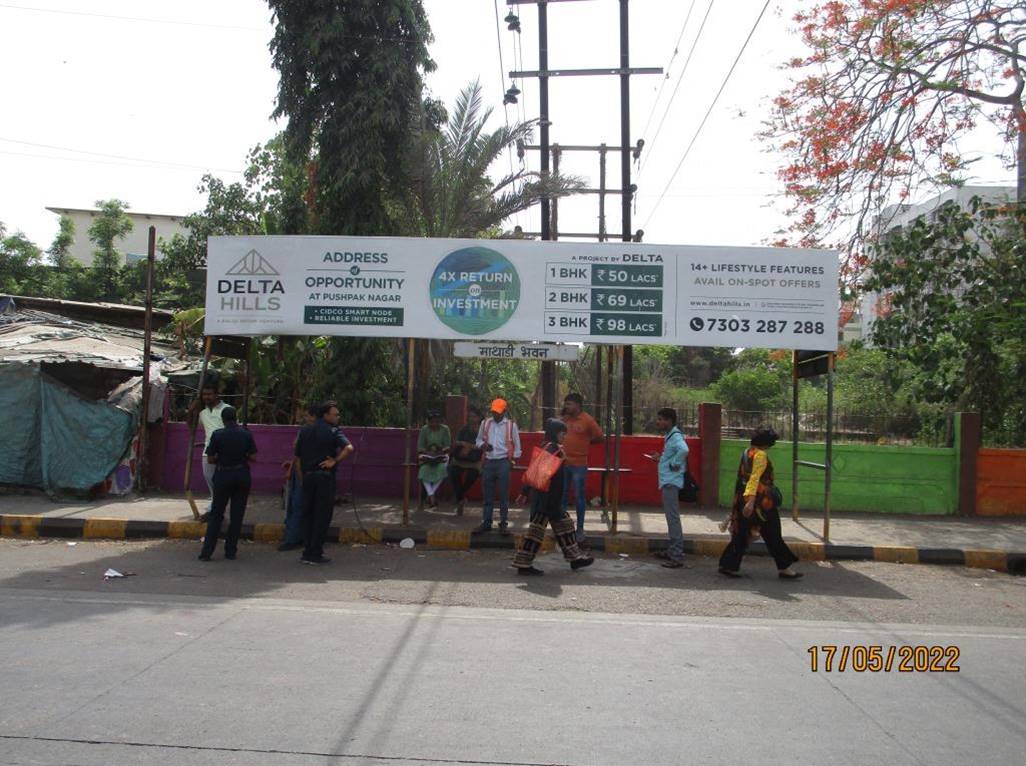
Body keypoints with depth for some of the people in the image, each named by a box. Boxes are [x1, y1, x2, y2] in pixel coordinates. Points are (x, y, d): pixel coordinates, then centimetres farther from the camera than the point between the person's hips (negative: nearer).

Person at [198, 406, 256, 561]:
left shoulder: (217, 435, -8)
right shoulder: (246, 435, -2)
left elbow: (210, 459, -6)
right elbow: (252, 457, 0)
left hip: (223, 475, -1)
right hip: (242, 475, 2)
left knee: (216, 515, 7)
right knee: (237, 515, 8)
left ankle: (206, 552, 5)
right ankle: (231, 551, 10)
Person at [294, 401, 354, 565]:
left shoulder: (305, 431, 10)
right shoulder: (332, 431, -6)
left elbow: (297, 455, 12)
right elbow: (349, 448, -21)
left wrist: (302, 475, 17)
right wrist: (334, 461, -11)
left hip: (308, 476, 5)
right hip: (325, 477, -5)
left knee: (308, 514, 14)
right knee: (322, 515, 1)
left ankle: (309, 550, 16)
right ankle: (315, 554, 1)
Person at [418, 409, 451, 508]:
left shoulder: (445, 429, -1)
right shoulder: (424, 430, 0)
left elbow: (448, 445, -1)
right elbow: (420, 446, 0)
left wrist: (441, 451, -17)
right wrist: (427, 452, -16)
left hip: (441, 455, 0)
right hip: (427, 455, 0)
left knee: (442, 468, -32)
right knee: (425, 469, -30)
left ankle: (430, 495, -24)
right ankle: (432, 496, -33)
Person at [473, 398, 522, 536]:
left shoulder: (511, 425, 0)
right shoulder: (485, 423, 6)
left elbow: (517, 445, 7)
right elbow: (478, 439, 15)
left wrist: (513, 460, 2)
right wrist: (483, 445, -6)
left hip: (503, 462, -3)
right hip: (488, 462, 3)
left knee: (503, 495, 1)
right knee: (488, 495, 7)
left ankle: (503, 523, 8)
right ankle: (486, 523, 14)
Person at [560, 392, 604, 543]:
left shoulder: (588, 420, -9)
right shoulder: (565, 419, 6)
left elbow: (600, 437, -3)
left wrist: (586, 442, 3)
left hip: (579, 464, -5)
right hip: (563, 463, 5)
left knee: (579, 497, 4)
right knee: (561, 496, 11)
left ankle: (580, 529, 14)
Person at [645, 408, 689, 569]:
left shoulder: (675, 436, -15)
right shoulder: (669, 436, 16)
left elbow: (683, 450, -35)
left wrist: (674, 464, -23)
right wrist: (661, 457, 12)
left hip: (671, 482, -11)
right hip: (667, 481, 11)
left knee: (673, 517, -9)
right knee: (671, 517, 17)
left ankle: (677, 557, -6)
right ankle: (672, 551, 27)